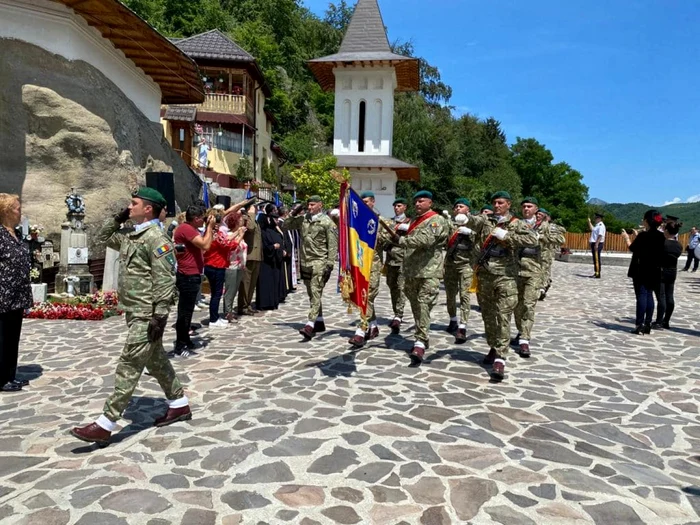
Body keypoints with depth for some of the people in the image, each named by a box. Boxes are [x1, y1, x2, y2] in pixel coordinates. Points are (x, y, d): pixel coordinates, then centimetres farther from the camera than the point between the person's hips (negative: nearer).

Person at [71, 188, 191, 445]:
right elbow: (105, 236, 29)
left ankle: (105, 425, -1)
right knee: (156, 361, 17)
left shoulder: (156, 237, -16)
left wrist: (160, 316, -25)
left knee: (129, 367, -6)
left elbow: (165, 280, -21)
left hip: (146, 315, -10)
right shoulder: (131, 236, 12)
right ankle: (180, 405, 30)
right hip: (135, 312, 10)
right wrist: (119, 218, 12)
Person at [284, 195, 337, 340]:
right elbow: (286, 226, 18)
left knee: (315, 293, -13)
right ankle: (319, 322, 25)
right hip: (305, 262, 7)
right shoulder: (302, 219, 10)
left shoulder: (326, 221, -6)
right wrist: (293, 214, 3)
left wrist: (329, 264, -14)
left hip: (319, 262, -6)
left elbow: (333, 244, -8)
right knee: (312, 294, 14)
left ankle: (310, 325, -20)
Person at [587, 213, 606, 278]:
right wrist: (589, 222, 28)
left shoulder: (601, 226, -14)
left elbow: (600, 236, -22)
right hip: (594, 243, 10)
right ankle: (596, 273, 21)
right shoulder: (597, 225, 16)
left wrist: (596, 244, -27)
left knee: (597, 259, -9)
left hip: (597, 244, -10)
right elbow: (591, 228, 36)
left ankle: (598, 274, -7)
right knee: (595, 259, 14)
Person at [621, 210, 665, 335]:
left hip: (641, 270, -6)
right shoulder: (661, 236, 5)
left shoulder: (643, 235, -16)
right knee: (649, 296, 11)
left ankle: (639, 325, -4)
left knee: (641, 296, -5)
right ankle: (647, 325, 14)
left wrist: (626, 238, 13)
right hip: (654, 271, 6)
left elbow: (632, 248, -4)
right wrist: (638, 236, 26)